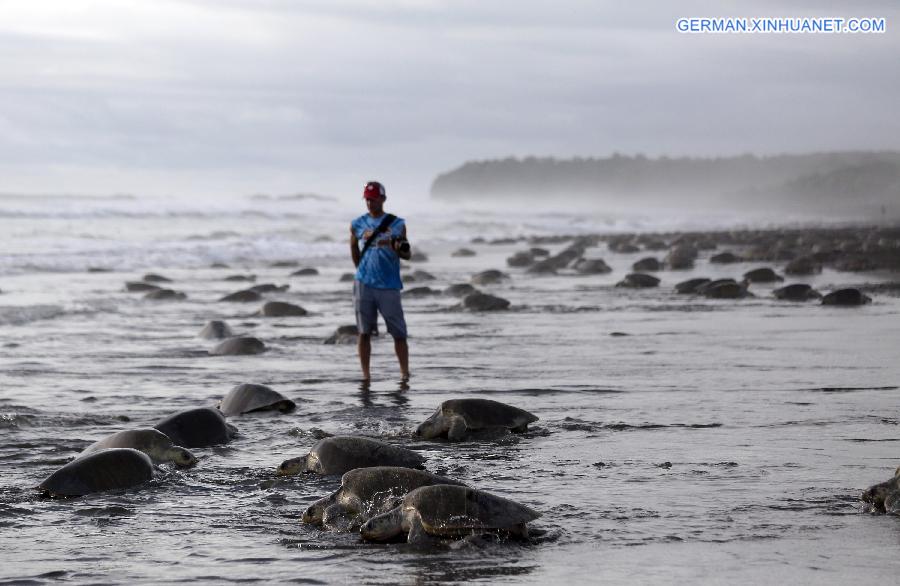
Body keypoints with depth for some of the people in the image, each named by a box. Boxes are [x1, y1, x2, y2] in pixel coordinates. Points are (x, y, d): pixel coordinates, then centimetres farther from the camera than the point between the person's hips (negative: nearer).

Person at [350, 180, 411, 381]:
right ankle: (365, 375, 6)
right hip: (364, 284, 1)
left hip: (389, 284, -1)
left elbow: (406, 254, 7)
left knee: (399, 333, -2)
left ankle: (405, 373, 3)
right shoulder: (358, 225, 8)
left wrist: (400, 249, -15)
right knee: (364, 332, 2)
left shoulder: (397, 224, 5)